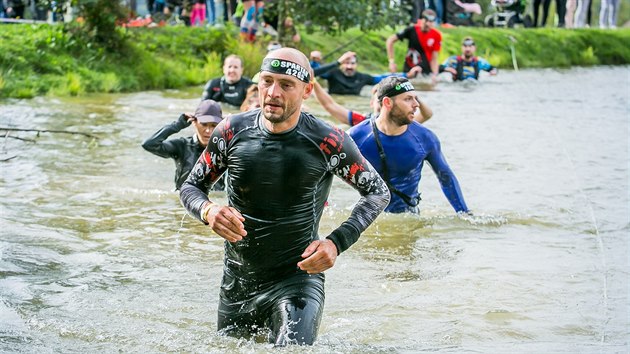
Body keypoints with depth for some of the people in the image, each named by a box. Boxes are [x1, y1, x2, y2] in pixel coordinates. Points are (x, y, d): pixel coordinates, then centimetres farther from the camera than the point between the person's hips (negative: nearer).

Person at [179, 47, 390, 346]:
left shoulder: (328, 142, -14)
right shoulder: (232, 132, -7)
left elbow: (378, 192, -1)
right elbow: (190, 187, 5)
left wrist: (337, 243, -16)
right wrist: (208, 211, -19)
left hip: (298, 278, -3)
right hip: (237, 283, 4)